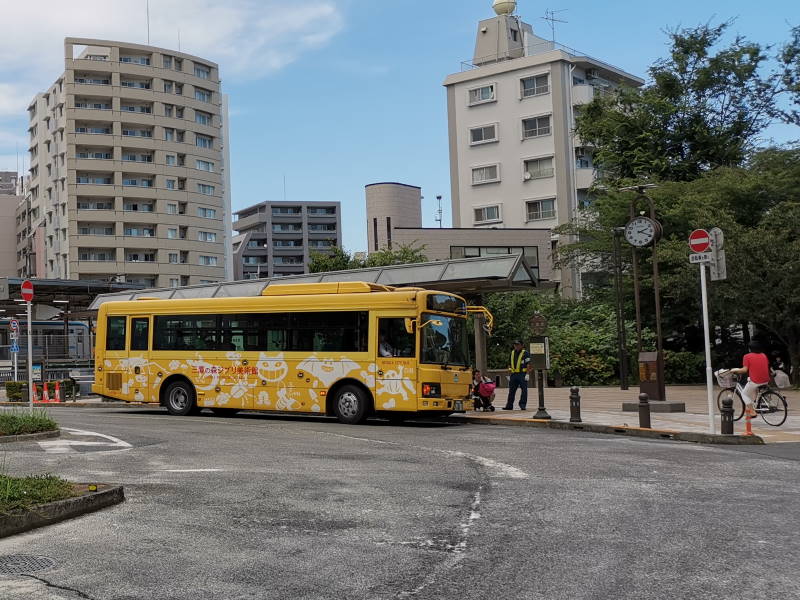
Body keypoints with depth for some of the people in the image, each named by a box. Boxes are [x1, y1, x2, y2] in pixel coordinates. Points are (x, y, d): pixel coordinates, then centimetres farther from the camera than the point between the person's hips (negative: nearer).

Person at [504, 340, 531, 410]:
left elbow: (528, 364, -8)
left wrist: (527, 373, -17)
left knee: (524, 390, -5)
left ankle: (523, 405, 0)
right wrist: (509, 368, 9)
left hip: (522, 374, -6)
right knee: (511, 390, 7)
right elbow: (509, 363, 28)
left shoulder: (525, 353, -1)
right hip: (513, 374, 6)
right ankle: (509, 405, 11)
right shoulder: (512, 353, 17)